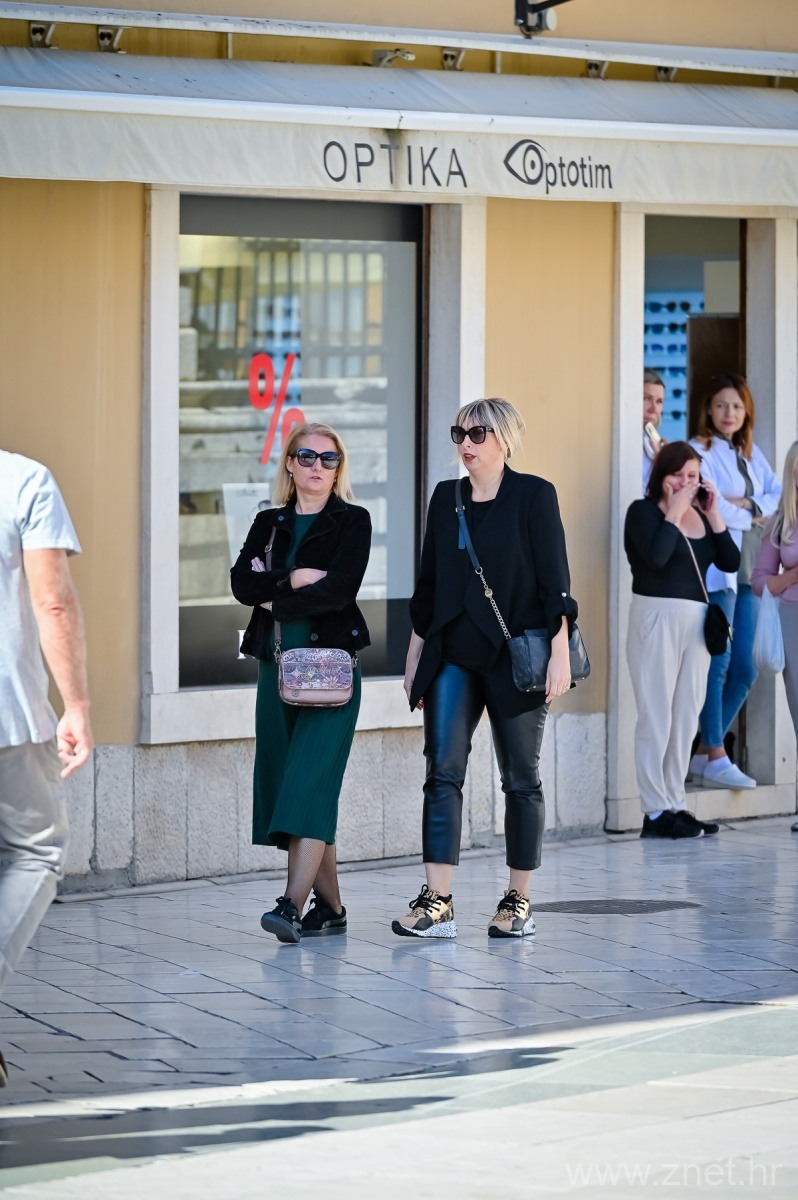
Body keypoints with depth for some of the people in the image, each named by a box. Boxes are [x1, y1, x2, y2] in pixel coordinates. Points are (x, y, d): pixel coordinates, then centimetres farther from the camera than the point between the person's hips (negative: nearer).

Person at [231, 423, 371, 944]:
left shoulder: (353, 521, 1)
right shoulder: (270, 523, 15)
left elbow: (340, 588, -13)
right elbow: (242, 583, 0)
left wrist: (276, 602, -4)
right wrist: (293, 580, -13)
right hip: (276, 663, 6)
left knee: (312, 780, -15)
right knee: (285, 779, 5)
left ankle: (293, 902, -23)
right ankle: (330, 905, 12)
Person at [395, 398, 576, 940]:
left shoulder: (533, 495, -3)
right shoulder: (446, 498, 11)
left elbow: (554, 581, -7)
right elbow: (428, 584, 15)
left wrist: (560, 653, -13)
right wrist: (415, 659, 14)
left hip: (515, 657, -4)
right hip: (454, 657, 4)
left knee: (521, 778, 5)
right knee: (443, 770, -8)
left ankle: (519, 900, 15)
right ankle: (437, 903, -13)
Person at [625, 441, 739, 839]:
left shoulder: (699, 514, 15)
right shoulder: (644, 511, -4)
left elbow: (730, 562, 5)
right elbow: (656, 556, -22)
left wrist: (712, 514, 0)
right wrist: (674, 512, -12)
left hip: (696, 623, 7)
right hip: (657, 618, -7)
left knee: (686, 717, 9)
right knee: (656, 717, -5)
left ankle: (675, 804, 15)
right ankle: (655, 812, -3)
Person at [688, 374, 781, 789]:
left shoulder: (751, 454, 16)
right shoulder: (700, 451, -6)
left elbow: (777, 495, 8)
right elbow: (710, 506, -16)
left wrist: (746, 504, -9)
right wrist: (752, 517, -1)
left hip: (748, 568, 8)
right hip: (716, 567, -8)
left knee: (745, 669, 7)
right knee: (718, 664, -7)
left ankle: (704, 755, 16)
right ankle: (716, 759, -2)